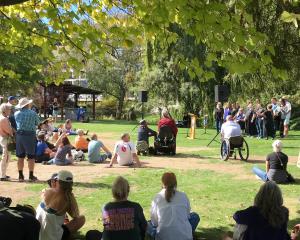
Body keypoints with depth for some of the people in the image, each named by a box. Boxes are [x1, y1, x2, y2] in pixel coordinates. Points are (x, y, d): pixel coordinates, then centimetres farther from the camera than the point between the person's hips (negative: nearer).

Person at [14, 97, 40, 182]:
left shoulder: (16, 113, 2)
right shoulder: (33, 113, -6)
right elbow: (37, 123, 4)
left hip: (19, 135, 4)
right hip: (30, 135, -3)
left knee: (20, 156, 10)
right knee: (31, 157, 4)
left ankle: (20, 176, 15)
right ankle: (31, 176, 7)